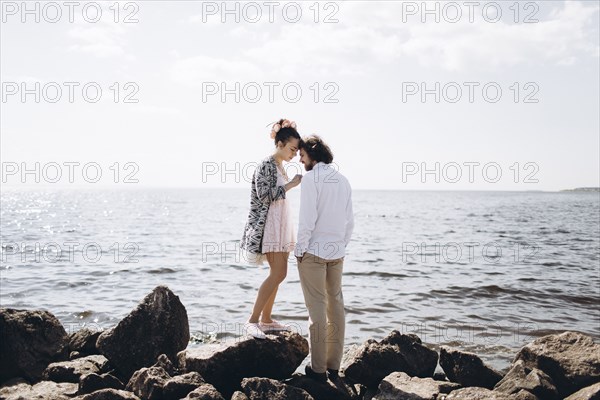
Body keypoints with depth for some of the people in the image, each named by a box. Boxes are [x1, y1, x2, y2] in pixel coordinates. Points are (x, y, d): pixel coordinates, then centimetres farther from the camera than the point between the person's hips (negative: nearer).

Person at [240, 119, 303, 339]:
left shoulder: (279, 166, 15)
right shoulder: (266, 165, -12)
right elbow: (264, 196, -20)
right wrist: (291, 184, -17)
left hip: (281, 225, 10)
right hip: (270, 225, -10)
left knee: (277, 273, 9)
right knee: (279, 273, -15)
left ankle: (266, 319, 16)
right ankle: (252, 321, -11)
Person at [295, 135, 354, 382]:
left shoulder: (311, 178, -10)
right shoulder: (343, 180, 10)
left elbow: (307, 219, -15)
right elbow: (350, 221, 10)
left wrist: (300, 249, -7)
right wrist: (342, 245, 17)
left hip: (313, 251, -6)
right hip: (337, 253, 6)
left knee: (317, 308, -2)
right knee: (336, 305, 11)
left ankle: (318, 369, 4)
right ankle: (334, 365, 16)